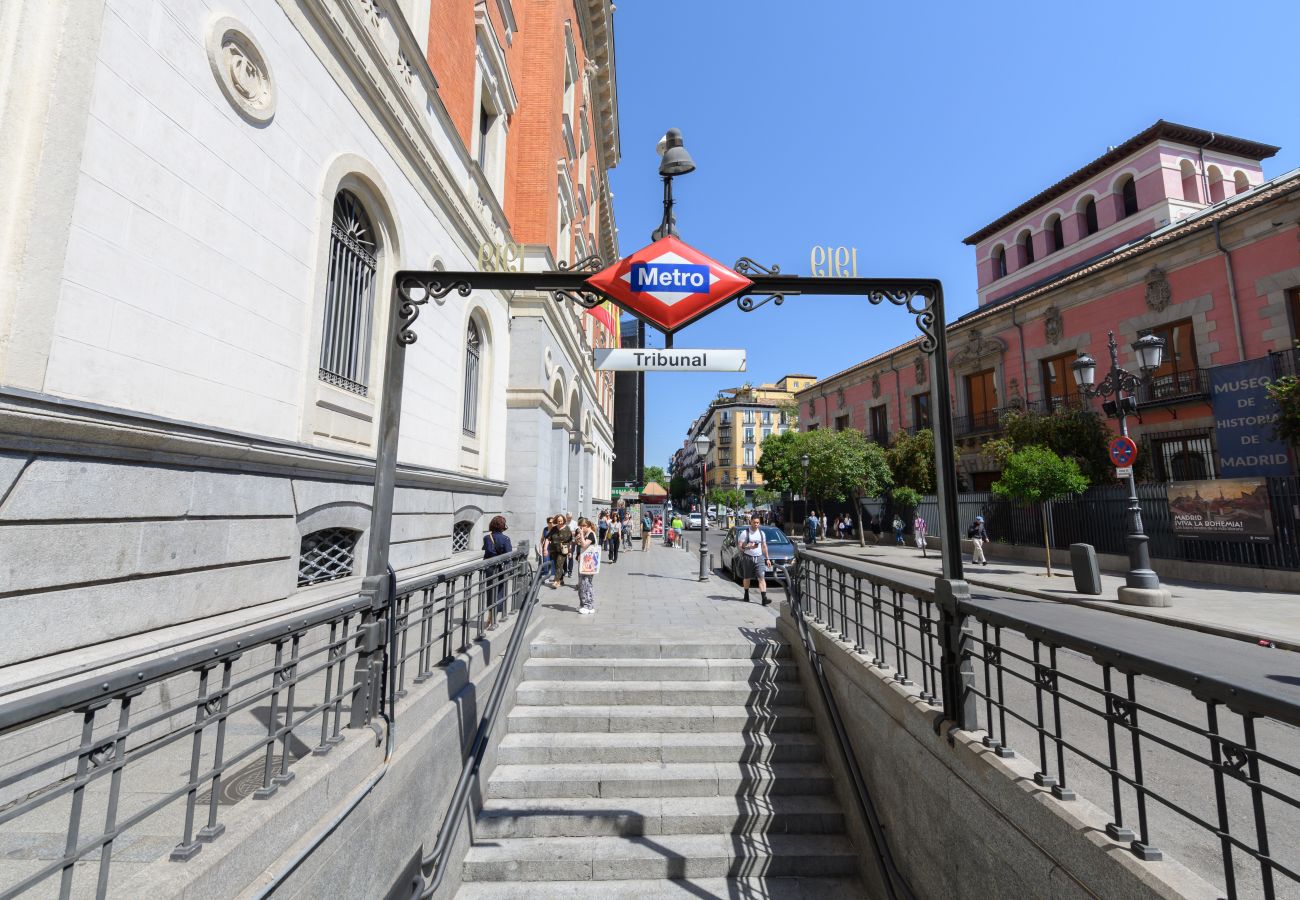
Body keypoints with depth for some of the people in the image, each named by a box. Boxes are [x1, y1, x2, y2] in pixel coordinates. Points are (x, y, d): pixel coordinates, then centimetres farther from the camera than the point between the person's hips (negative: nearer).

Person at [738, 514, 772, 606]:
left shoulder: (762, 533, 9)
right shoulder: (745, 533, -5)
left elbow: (764, 546, 18)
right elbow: (740, 547, -8)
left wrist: (767, 558, 15)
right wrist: (748, 547, -26)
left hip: (759, 558, 3)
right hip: (748, 557, -2)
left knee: (762, 577, -9)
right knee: (747, 578, 10)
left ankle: (764, 598, -14)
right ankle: (746, 595, 31)